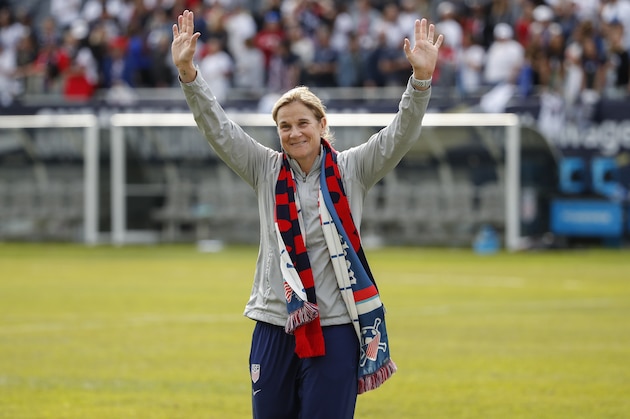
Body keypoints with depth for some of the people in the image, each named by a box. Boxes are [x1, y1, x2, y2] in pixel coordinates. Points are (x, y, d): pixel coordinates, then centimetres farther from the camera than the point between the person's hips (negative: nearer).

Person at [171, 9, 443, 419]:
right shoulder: (267, 171, 6)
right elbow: (218, 128, 0)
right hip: (275, 327, 3)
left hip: (335, 329, -3)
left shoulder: (351, 171, 1)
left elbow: (400, 136, -8)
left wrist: (421, 79, -24)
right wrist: (187, 72, -12)